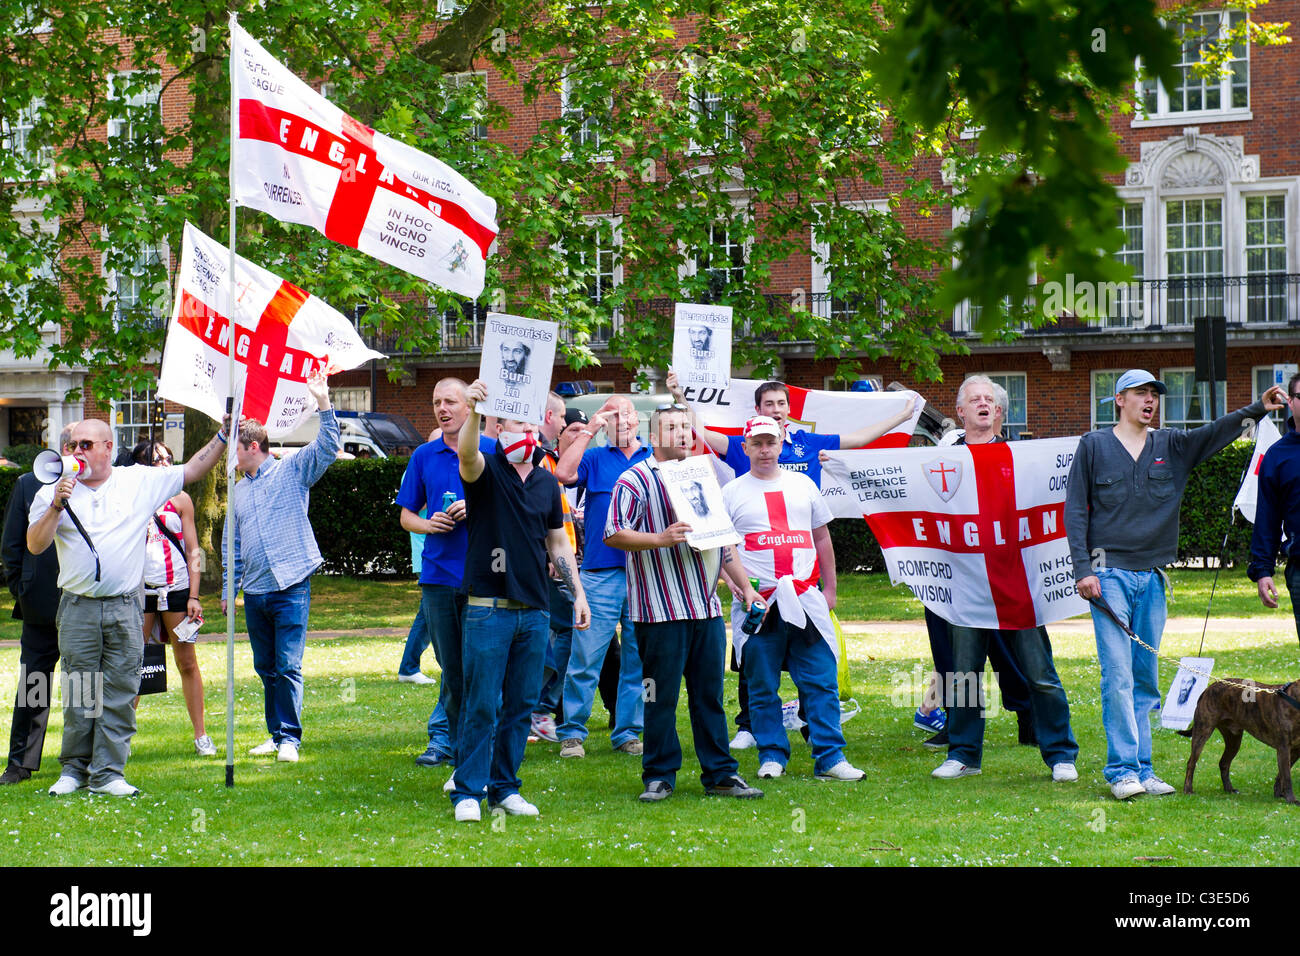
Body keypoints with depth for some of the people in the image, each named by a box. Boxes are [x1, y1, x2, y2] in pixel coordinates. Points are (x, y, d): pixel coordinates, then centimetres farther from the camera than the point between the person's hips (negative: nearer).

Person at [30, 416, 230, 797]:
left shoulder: (141, 483, 6)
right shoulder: (54, 492, 5)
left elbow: (192, 470, 14)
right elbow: (35, 545, -2)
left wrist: (223, 436, 8)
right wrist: (56, 506, -14)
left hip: (125, 609, 0)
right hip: (78, 609, 0)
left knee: (120, 694, 0)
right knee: (78, 694, 2)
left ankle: (107, 772, 5)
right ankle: (74, 769, 13)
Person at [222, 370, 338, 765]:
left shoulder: (292, 472, 2)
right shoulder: (238, 491, 18)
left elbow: (327, 447, -12)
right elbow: (233, 544, 23)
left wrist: (323, 403, -23)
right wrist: (229, 590, 19)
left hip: (291, 587, -6)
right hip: (255, 592, 6)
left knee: (288, 667, -9)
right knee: (266, 668, 10)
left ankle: (290, 738, -7)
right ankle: (276, 734, 18)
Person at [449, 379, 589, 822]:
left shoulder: (547, 482, 13)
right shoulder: (486, 472, -2)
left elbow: (558, 542, 20)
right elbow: (466, 454, -26)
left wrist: (578, 593, 13)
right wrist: (473, 411, -45)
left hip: (535, 610, 5)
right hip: (489, 608, -5)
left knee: (522, 705, 7)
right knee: (482, 705, -6)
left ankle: (505, 788, 16)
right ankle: (468, 791, 0)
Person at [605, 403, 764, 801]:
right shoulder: (635, 480, -3)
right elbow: (614, 534, -13)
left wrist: (744, 585, 20)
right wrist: (660, 539, -24)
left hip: (706, 607, 6)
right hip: (661, 609, -6)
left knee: (710, 693, 8)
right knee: (662, 696, -1)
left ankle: (720, 774, 13)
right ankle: (659, 777, 7)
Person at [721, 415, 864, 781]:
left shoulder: (803, 485, 15)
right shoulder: (732, 493, 7)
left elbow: (822, 538, 20)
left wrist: (830, 588, 16)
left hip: (806, 599, 2)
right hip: (756, 601, -2)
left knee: (821, 680, -2)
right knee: (762, 686, 1)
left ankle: (829, 757, 0)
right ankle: (772, 755, 11)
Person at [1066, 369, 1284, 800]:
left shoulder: (1173, 446, 12)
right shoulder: (1093, 446, 4)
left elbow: (1216, 433, -2)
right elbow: (1075, 510, 2)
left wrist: (1257, 409, -19)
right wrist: (1083, 570, -7)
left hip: (1152, 577, 4)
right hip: (1109, 573, -4)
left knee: (1145, 679, 7)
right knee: (1117, 674, -11)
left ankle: (1142, 769, 11)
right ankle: (1123, 769, -10)